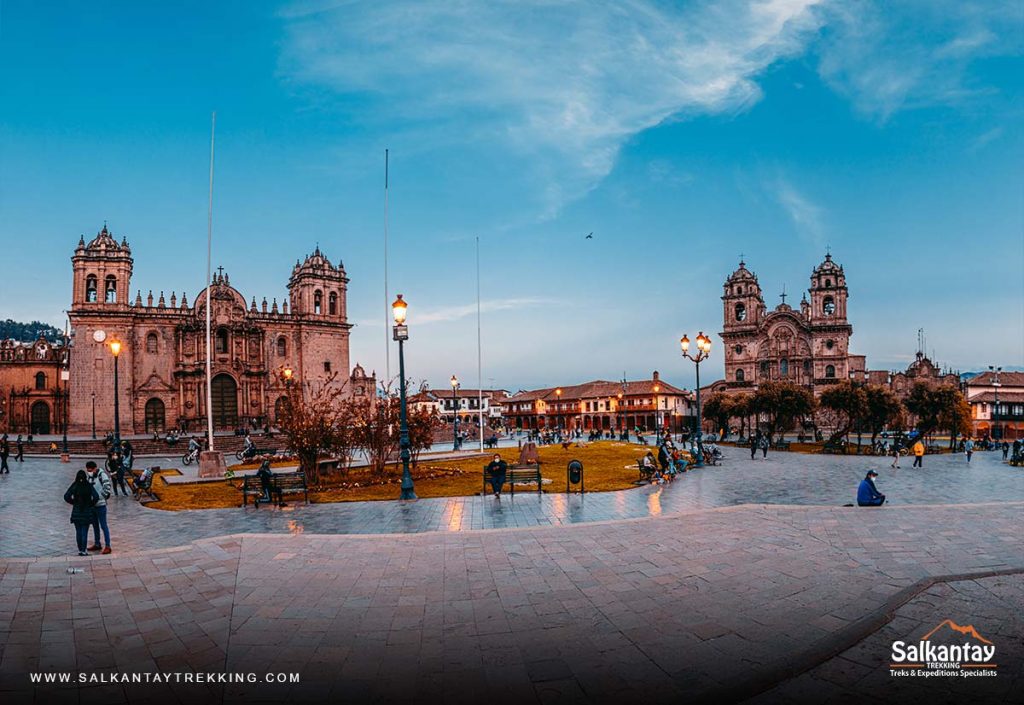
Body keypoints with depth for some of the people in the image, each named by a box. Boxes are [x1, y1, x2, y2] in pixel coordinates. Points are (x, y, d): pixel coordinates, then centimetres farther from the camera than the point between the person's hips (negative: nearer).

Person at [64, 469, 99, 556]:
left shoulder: (74, 486, -3)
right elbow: (96, 497, -17)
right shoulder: (89, 486, -8)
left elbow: (66, 496, -9)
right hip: (86, 512, -2)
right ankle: (83, 551, 6)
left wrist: (73, 502, 7)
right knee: (84, 532, 4)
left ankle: (80, 550, 19)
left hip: (76, 512, 2)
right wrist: (91, 504, 0)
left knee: (78, 532, 13)